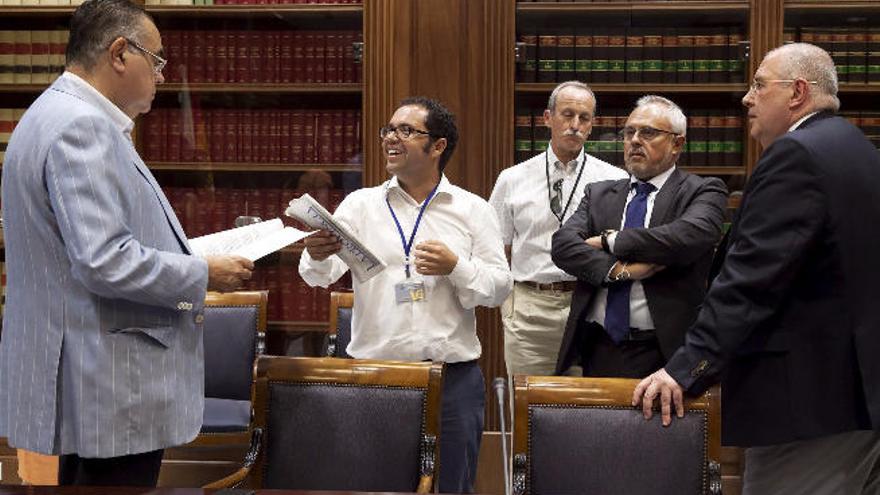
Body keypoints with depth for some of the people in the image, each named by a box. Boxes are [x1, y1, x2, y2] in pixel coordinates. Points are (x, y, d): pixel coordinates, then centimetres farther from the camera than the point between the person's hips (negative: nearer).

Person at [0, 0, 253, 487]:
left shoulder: (64, 115, 13)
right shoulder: (79, 126, -19)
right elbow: (105, 263, -26)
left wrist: (185, 265, 16)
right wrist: (203, 274, -14)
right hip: (110, 389, -11)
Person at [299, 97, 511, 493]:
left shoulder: (473, 210, 5)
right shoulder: (361, 204, 5)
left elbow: (500, 287, 2)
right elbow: (321, 276, -6)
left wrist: (456, 268, -15)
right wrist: (317, 256, -28)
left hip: (453, 376, 0)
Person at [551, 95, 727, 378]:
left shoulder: (703, 192, 0)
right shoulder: (599, 194, 13)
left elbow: (689, 237, -20)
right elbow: (563, 244, -1)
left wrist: (611, 242, -11)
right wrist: (617, 269, -18)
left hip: (665, 352, -3)